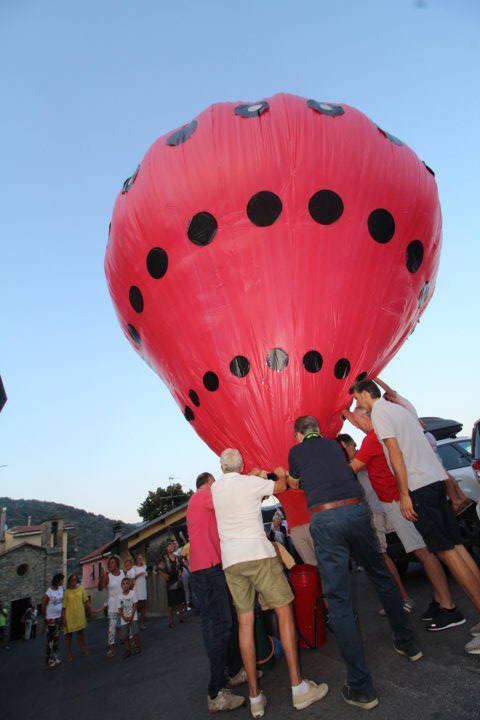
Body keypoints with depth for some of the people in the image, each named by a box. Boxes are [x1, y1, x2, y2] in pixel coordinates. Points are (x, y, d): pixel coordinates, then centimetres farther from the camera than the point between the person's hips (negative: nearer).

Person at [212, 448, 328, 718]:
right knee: (285, 612, 5)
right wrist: (281, 473, 36)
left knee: (245, 622, 8)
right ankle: (299, 687, 7)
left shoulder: (216, 488, 9)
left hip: (230, 561, 4)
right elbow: (281, 486, 16)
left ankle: (255, 697, 12)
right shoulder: (252, 482, -3)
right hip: (258, 554, -4)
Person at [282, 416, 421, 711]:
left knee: (339, 600, 3)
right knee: (381, 577, 25)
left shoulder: (296, 451, 13)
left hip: (325, 518, -4)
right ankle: (407, 642, 41)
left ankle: (361, 687, 6)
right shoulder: (334, 445, 22)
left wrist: (284, 475, 53)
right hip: (358, 510, 4)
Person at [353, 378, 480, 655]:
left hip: (420, 485, -9)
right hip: (436, 478, 9)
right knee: (456, 545, 10)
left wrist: (404, 494, -15)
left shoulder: (379, 412, -8)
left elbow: (395, 452, -16)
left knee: (446, 550, -5)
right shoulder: (399, 409, 20)